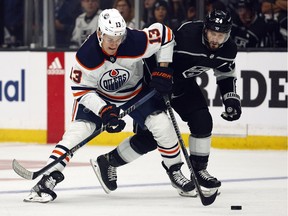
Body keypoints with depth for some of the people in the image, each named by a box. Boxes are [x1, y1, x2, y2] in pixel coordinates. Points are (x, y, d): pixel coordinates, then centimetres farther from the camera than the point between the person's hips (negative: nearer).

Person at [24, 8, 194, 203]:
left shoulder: (137, 42, -31)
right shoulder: (86, 56, -32)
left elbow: (164, 34, -14)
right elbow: (81, 90, -22)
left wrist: (163, 69, -16)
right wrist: (103, 110, -33)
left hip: (136, 91, 2)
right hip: (98, 95, -2)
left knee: (161, 124, -12)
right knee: (79, 128, -21)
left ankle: (174, 169, 13)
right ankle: (49, 178, -23)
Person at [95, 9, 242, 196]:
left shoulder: (228, 50, -11)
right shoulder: (187, 35, -34)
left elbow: (226, 75, 9)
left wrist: (232, 99, -2)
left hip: (185, 82, 6)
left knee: (202, 121, -10)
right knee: (151, 136, -11)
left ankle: (199, 169, 5)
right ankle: (108, 161, 4)